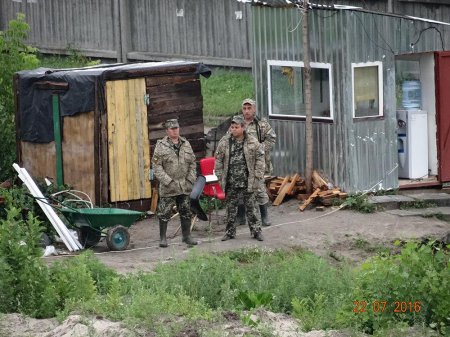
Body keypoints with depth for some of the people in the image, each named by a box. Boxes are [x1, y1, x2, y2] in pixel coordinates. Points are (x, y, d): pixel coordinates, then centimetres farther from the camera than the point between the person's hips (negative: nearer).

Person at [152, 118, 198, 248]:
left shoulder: (186, 144, 10)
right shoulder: (161, 146, -5)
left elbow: (192, 163, 13)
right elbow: (156, 166, -9)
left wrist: (191, 179, 1)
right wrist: (168, 181, -15)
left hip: (185, 187, 4)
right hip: (168, 188, -4)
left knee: (186, 212, 10)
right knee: (164, 213, -1)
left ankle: (186, 236, 20)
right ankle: (163, 238, 7)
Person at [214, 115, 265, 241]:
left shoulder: (252, 142, -4)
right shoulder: (224, 142, 0)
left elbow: (260, 158, 1)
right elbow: (218, 160, 7)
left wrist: (257, 176, -4)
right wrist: (220, 176, 3)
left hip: (247, 182, -2)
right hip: (230, 183, 2)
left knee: (250, 207, 4)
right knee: (231, 208, 9)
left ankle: (256, 231, 13)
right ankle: (230, 232, 19)